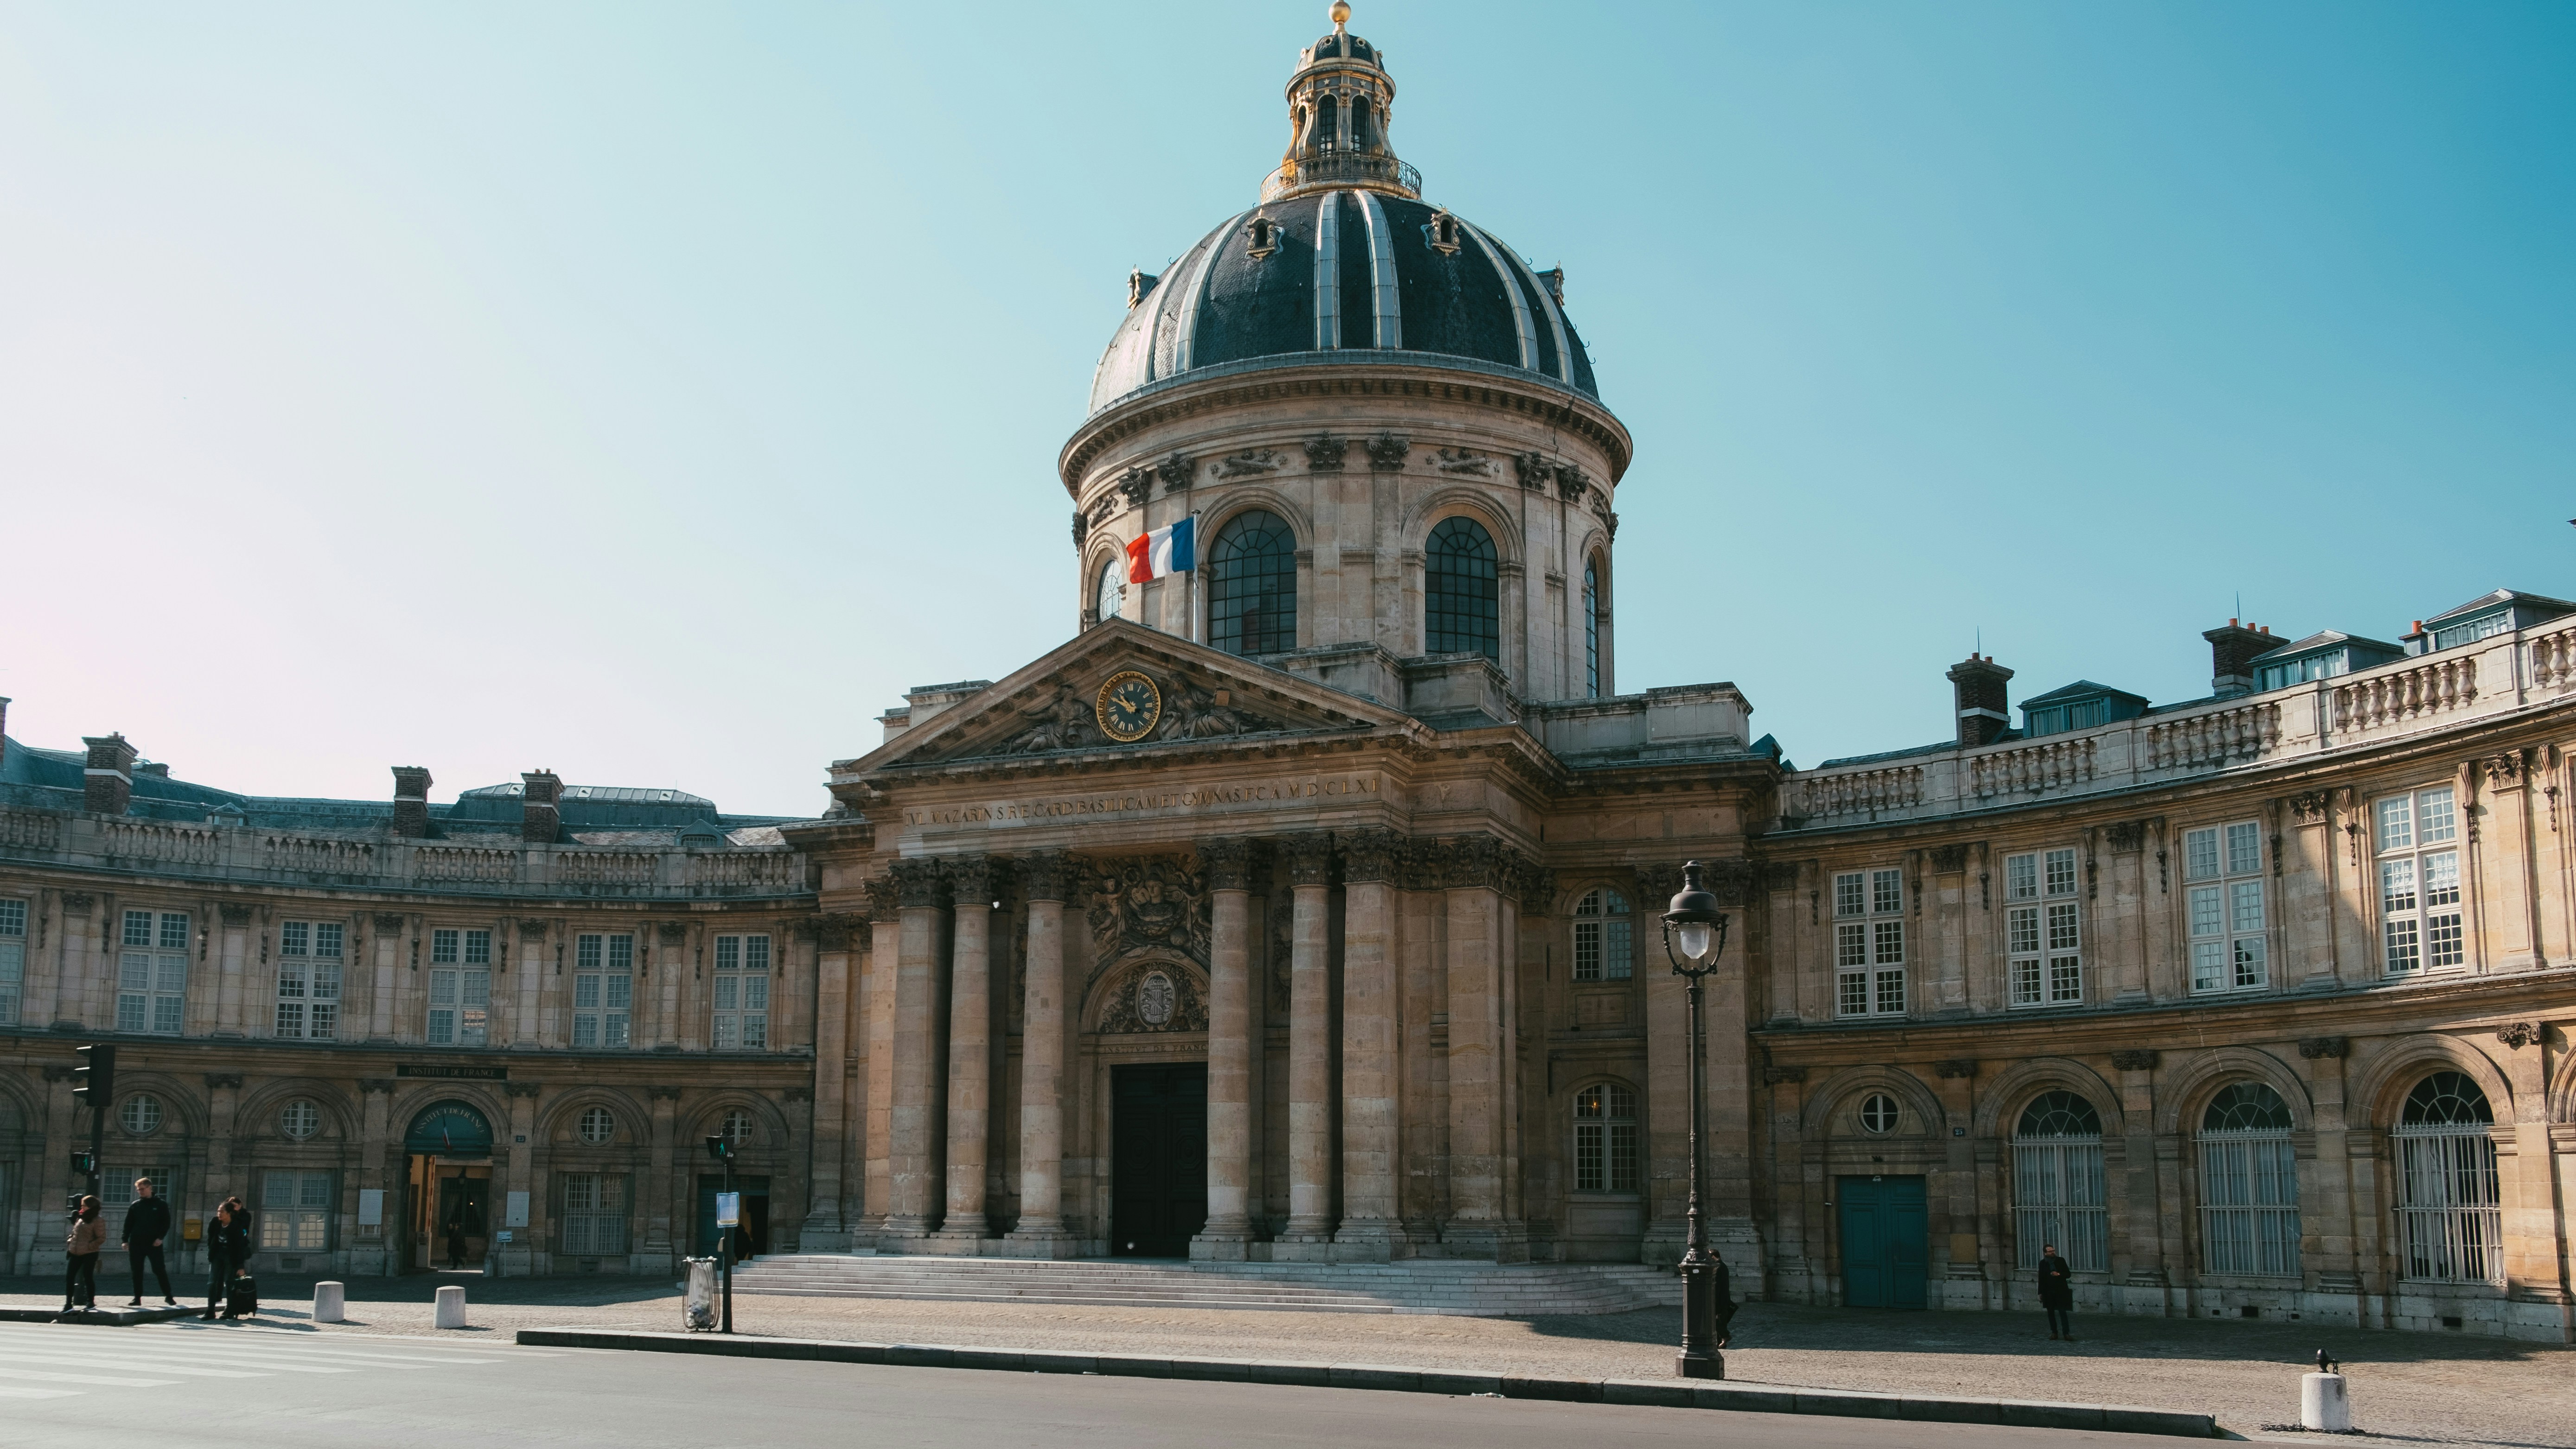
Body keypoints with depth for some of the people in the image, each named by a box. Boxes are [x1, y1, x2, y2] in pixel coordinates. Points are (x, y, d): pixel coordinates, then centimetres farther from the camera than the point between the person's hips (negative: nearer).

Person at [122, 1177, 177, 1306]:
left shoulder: (161, 1205, 2)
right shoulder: (135, 1205, 9)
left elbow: (166, 1223, -1)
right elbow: (128, 1224, 9)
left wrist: (160, 1238, -12)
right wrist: (125, 1240, -1)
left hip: (154, 1244, -3)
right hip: (136, 1243, 3)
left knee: (160, 1270, -4)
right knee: (137, 1272, 4)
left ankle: (168, 1296, 3)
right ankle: (137, 1298, 10)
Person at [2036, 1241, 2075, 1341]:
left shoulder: (2061, 1261, 2)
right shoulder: (2043, 1263, 5)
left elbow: (2069, 1274, 4)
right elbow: (2041, 1279, 8)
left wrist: (2059, 1274, -15)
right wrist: (2040, 1293, 6)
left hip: (2060, 1291, -2)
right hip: (2048, 1292, 2)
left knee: (2063, 1312, -7)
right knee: (2051, 1313, 5)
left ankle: (2066, 1333, -8)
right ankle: (2054, 1332, 13)